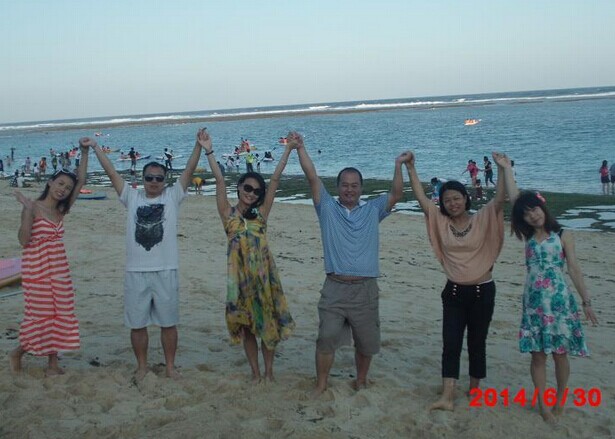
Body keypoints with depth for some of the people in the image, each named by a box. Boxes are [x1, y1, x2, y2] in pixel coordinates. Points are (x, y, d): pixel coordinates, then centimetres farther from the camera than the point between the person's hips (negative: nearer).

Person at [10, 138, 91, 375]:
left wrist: (85, 152, -4)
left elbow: (81, 181, 3)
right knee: (39, 316, 1)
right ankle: (17, 353, 26)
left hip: (59, 271, 6)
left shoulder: (61, 210, 7)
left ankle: (53, 363, 19)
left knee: (59, 316, 8)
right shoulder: (33, 207, -9)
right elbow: (24, 240, -19)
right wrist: (28, 210, -25)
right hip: (36, 271, -6)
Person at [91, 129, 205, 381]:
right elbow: (112, 173, 6)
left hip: (166, 272, -1)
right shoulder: (132, 197, 7)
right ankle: (142, 366, 27)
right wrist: (95, 148, 4)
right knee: (137, 323, 10)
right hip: (136, 272, 2)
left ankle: (170, 366, 23)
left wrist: (199, 145, -15)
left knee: (168, 322, 8)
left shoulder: (172, 197, 3)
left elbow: (189, 171, -5)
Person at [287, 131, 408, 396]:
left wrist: (399, 165, -11)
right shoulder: (327, 208, 5)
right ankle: (321, 384, 14)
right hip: (335, 287, -1)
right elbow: (312, 177, -3)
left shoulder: (373, 210, 8)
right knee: (327, 337, -4)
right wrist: (300, 148, -10)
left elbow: (396, 194, -2)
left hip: (366, 288, 2)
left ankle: (361, 381, 32)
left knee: (366, 341, 11)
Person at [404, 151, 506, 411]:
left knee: (476, 344, 11)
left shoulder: (483, 220, -5)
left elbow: (500, 199, -18)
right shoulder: (440, 222, 1)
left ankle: (474, 391, 28)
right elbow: (421, 198, -5)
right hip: (454, 292, 2)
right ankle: (447, 397, 0)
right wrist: (410, 169, -11)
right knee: (450, 344, -1)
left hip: (483, 291, -2)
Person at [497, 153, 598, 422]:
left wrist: (586, 301, -5)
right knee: (538, 355, 5)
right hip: (534, 302, 3)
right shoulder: (529, 236, 7)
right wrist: (506, 168, 0)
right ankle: (543, 404, 16)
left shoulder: (563, 235, 0)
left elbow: (574, 269, -2)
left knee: (560, 354, 5)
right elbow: (513, 199, 2)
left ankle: (560, 400, 23)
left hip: (560, 301, -3)